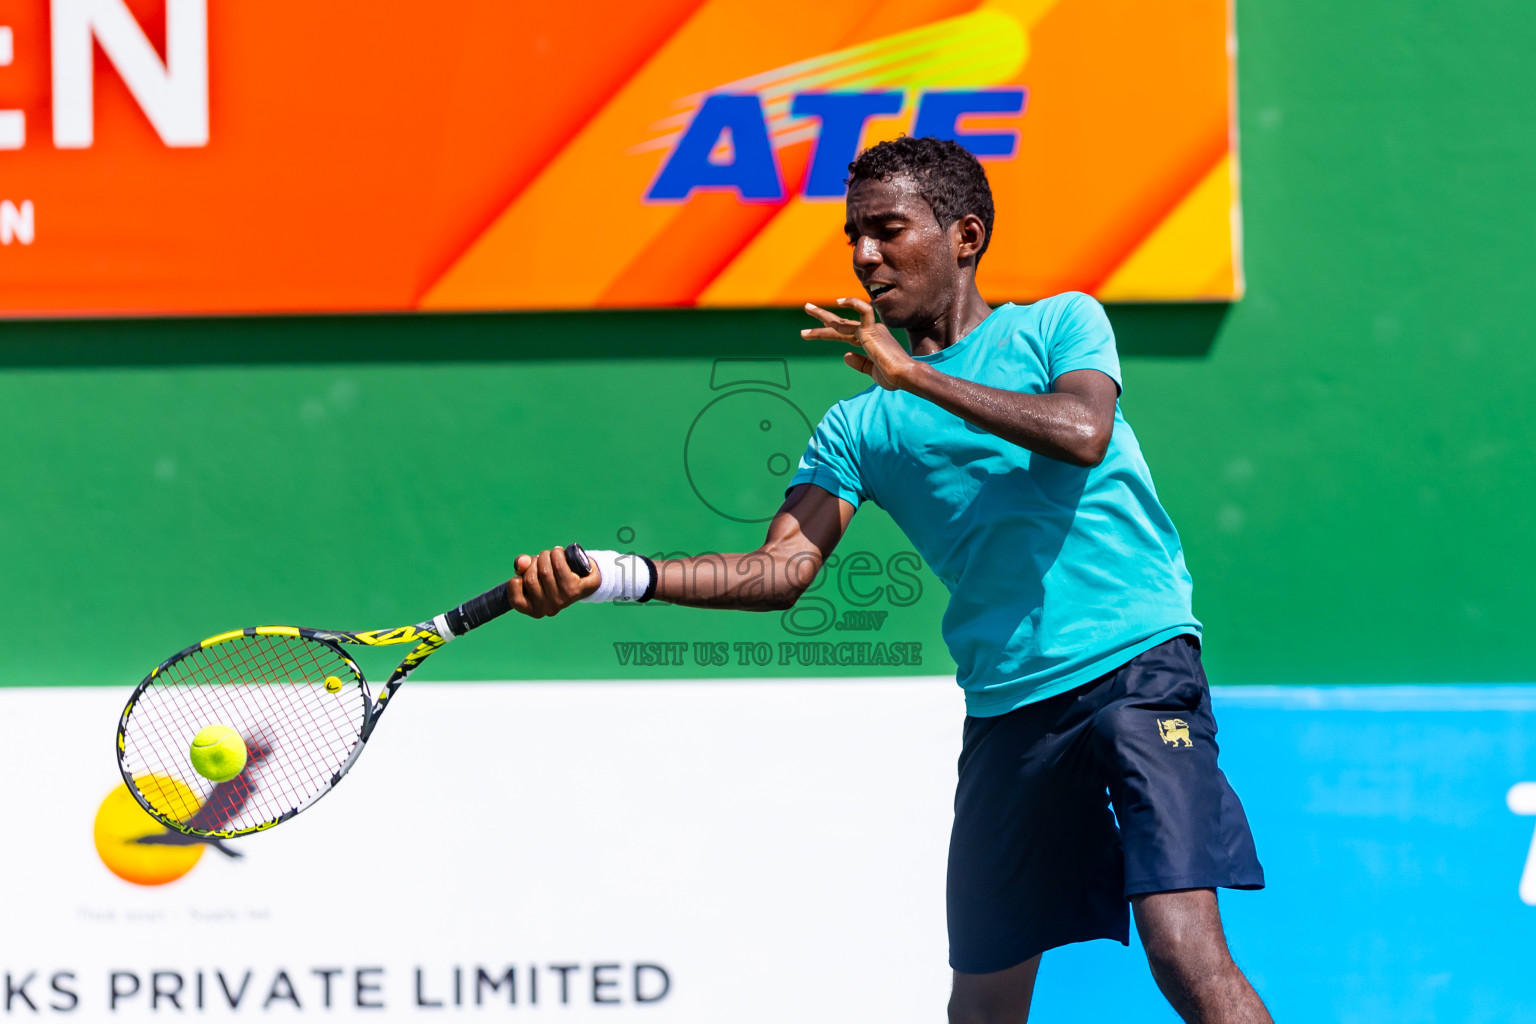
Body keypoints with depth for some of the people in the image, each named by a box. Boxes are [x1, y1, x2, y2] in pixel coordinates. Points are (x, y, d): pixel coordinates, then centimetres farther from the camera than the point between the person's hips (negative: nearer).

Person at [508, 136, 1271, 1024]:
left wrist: (914, 374, -11)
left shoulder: (1060, 323, 7)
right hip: (1007, 707, 4)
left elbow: (1082, 432, -14)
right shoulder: (861, 428, 14)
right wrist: (614, 576, -11)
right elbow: (782, 569, 3)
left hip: (1135, 660, -4)